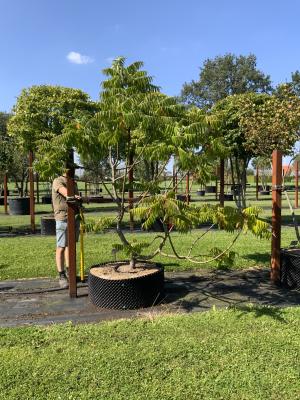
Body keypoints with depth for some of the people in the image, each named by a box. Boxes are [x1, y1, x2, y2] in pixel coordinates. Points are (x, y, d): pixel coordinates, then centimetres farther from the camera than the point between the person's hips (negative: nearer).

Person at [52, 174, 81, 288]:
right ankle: (61, 276, 2)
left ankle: (68, 271, 23)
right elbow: (64, 191, -24)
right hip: (63, 218, -7)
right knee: (61, 247, -3)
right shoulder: (58, 181, -4)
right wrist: (73, 196, -42)